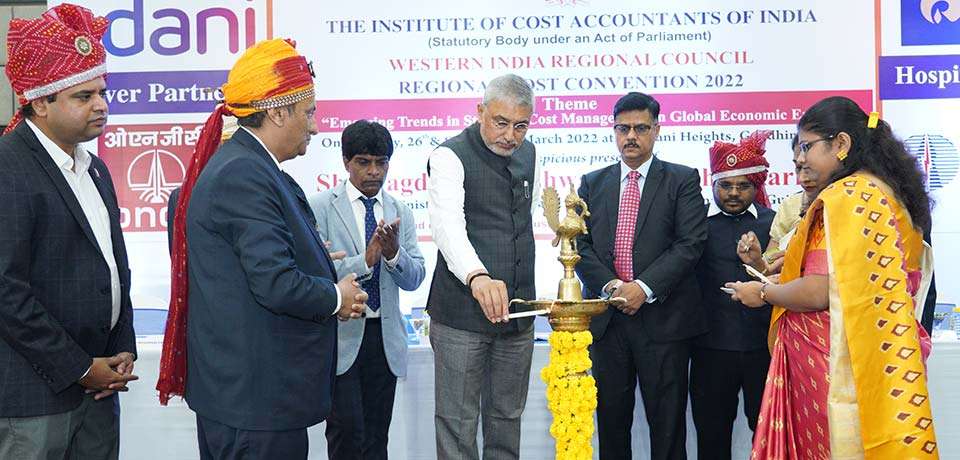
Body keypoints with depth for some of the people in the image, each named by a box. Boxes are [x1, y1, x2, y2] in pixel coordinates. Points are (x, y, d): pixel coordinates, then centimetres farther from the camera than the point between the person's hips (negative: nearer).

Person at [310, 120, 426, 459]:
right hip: (341, 338, -4)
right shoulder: (321, 208, -4)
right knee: (347, 432, -7)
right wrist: (365, 260, -22)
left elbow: (414, 279, 3)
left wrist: (393, 253, -16)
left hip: (385, 338, 4)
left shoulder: (400, 212, 9)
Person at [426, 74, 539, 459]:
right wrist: (477, 276, -47)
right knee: (457, 421, 0)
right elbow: (448, 223, -30)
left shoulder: (528, 154, 10)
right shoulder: (450, 156, -12)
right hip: (462, 312, -6)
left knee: (507, 416, 16)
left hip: (517, 310, 6)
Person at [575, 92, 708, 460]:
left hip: (663, 318, -3)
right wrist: (611, 286, -11)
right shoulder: (592, 184, 12)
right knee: (611, 417, 10)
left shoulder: (682, 180, 3)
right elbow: (580, 244, 5)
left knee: (667, 423, 4)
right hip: (606, 318, 3)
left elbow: (690, 243, -7)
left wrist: (644, 287, -15)